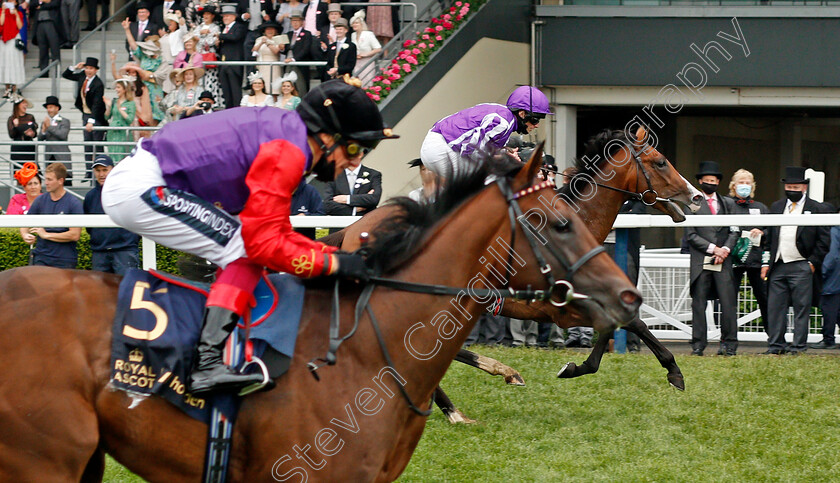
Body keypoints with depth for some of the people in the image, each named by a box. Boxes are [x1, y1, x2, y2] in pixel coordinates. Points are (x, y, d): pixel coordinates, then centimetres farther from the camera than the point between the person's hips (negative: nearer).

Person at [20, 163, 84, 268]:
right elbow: (25, 225, 14)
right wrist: (25, 235, -10)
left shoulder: (74, 203, -5)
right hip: (41, 258, 3)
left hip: (64, 261, -3)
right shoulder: (40, 201, 7)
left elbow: (74, 235, -12)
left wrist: (46, 235, -10)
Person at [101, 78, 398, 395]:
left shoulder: (284, 134, 15)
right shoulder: (286, 153, -16)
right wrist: (333, 264, -11)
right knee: (243, 249, -13)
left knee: (241, 243, 12)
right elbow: (263, 244, -17)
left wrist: (336, 253, 11)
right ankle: (206, 365, -25)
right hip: (138, 189, -11)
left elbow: (275, 232, 21)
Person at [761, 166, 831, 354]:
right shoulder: (776, 207, 16)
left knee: (801, 308, -2)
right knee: (775, 307, 2)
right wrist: (766, 263, 10)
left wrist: (813, 263, -6)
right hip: (778, 266, 4)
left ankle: (798, 346, 1)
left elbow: (823, 240, 0)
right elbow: (768, 238, 17)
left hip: (801, 267, -4)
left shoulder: (816, 208, 2)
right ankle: (776, 345, 8)